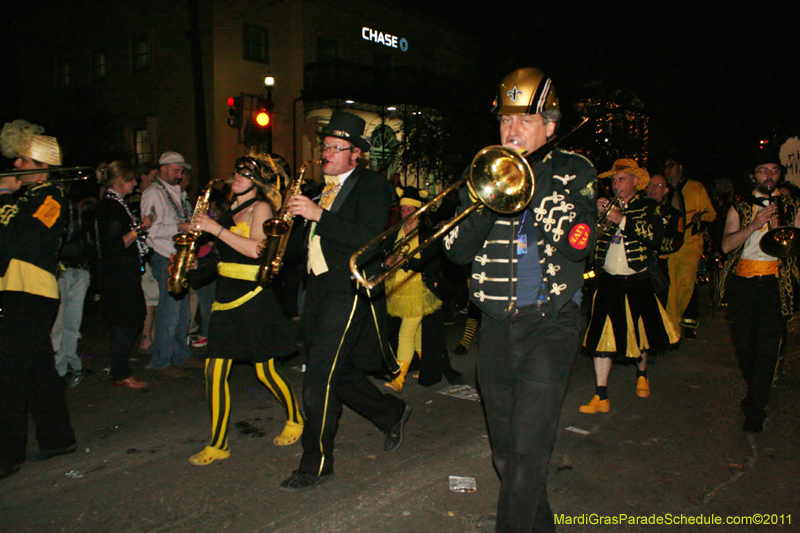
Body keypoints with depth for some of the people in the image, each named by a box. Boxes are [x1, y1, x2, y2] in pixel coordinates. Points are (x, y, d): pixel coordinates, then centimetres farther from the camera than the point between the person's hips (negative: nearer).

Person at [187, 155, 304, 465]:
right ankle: (218, 445, 13)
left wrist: (217, 229, -18)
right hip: (225, 295, 7)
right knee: (214, 371, 2)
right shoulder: (231, 209, 17)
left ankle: (295, 420, 27)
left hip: (252, 297, -7)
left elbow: (256, 249, -19)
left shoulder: (260, 207, -5)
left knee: (265, 370, 2)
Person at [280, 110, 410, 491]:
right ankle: (393, 413, 37)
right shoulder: (322, 188, 17)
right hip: (318, 290, 8)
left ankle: (316, 464, 10)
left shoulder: (372, 185, -6)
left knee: (318, 383, -7)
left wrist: (319, 215, -24)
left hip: (348, 294, -8)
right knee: (338, 374, 15)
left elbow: (371, 239, -21)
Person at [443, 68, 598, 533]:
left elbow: (578, 244, -16)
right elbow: (458, 250, -2)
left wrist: (530, 181, -19)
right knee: (505, 451, 15)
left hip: (550, 324, -4)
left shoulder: (574, 172, 0)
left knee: (528, 449, -13)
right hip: (496, 326, 4)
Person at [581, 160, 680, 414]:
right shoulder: (606, 207, 9)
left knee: (641, 331, 16)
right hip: (608, 282, 1)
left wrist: (622, 219, -22)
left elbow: (655, 235, -17)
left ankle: (641, 374, 45)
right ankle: (601, 396, -1)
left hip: (638, 282, -1)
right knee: (602, 335, -6)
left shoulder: (648, 207, 2)